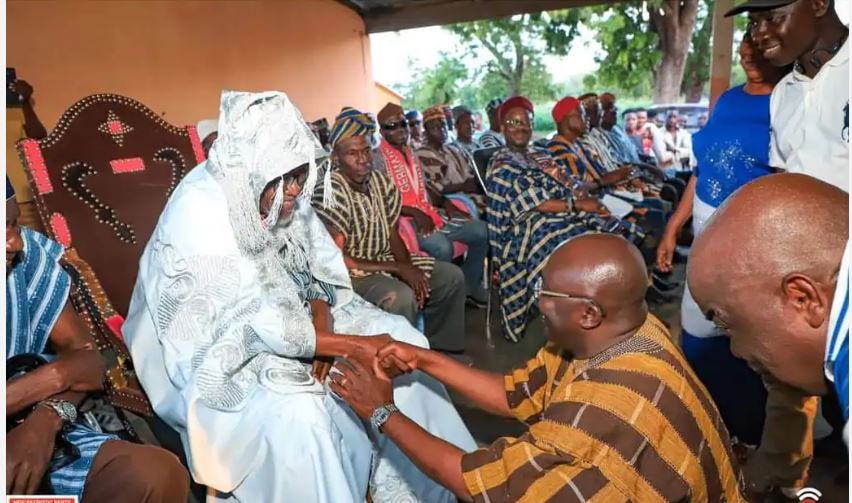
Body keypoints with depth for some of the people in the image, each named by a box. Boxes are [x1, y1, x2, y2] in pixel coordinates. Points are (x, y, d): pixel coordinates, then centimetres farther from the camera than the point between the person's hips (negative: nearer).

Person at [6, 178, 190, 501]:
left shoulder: (25, 256, -2)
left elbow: (85, 355, -2)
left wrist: (44, 421, -19)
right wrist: (56, 375, -12)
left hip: (37, 436, 5)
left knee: (157, 475, -19)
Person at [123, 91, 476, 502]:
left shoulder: (282, 193, -6)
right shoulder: (200, 211, -27)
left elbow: (319, 271, 1)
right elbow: (254, 322, -30)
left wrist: (321, 329, -17)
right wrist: (355, 344, -30)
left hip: (289, 318, 7)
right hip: (218, 352, -7)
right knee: (297, 411, -35)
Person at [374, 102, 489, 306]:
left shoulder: (412, 154, 19)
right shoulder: (378, 158, -7)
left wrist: (445, 202, 4)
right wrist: (416, 213, -23)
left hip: (429, 213, 8)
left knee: (481, 230, -2)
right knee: (442, 246, -34)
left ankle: (469, 286, 13)